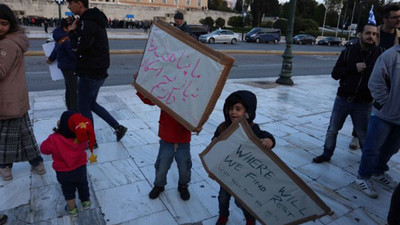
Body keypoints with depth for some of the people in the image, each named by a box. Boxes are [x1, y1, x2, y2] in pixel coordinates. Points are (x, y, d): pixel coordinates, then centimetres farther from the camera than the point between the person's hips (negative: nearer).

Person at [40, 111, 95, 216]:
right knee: (83, 185, 28)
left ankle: (72, 208, 40)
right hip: (80, 168, 2)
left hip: (64, 173, -1)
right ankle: (86, 202, 48)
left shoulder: (54, 140, -32)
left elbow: (44, 149, -11)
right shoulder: (81, 137, -25)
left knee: (68, 190, 24)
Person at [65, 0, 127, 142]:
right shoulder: (94, 20, 13)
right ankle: (118, 128, 23)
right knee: (91, 104, 22)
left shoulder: (86, 23, -19)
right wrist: (74, 32, 5)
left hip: (90, 73, -10)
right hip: (98, 71, 10)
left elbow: (78, 48, -25)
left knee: (84, 108, 5)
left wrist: (72, 32, -10)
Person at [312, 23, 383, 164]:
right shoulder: (348, 52, 0)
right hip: (342, 100, 2)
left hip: (363, 103, -2)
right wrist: (354, 68, -15)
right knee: (332, 130, 12)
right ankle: (326, 155, 30)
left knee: (363, 134, 10)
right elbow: (335, 74, -2)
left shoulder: (380, 54, -5)